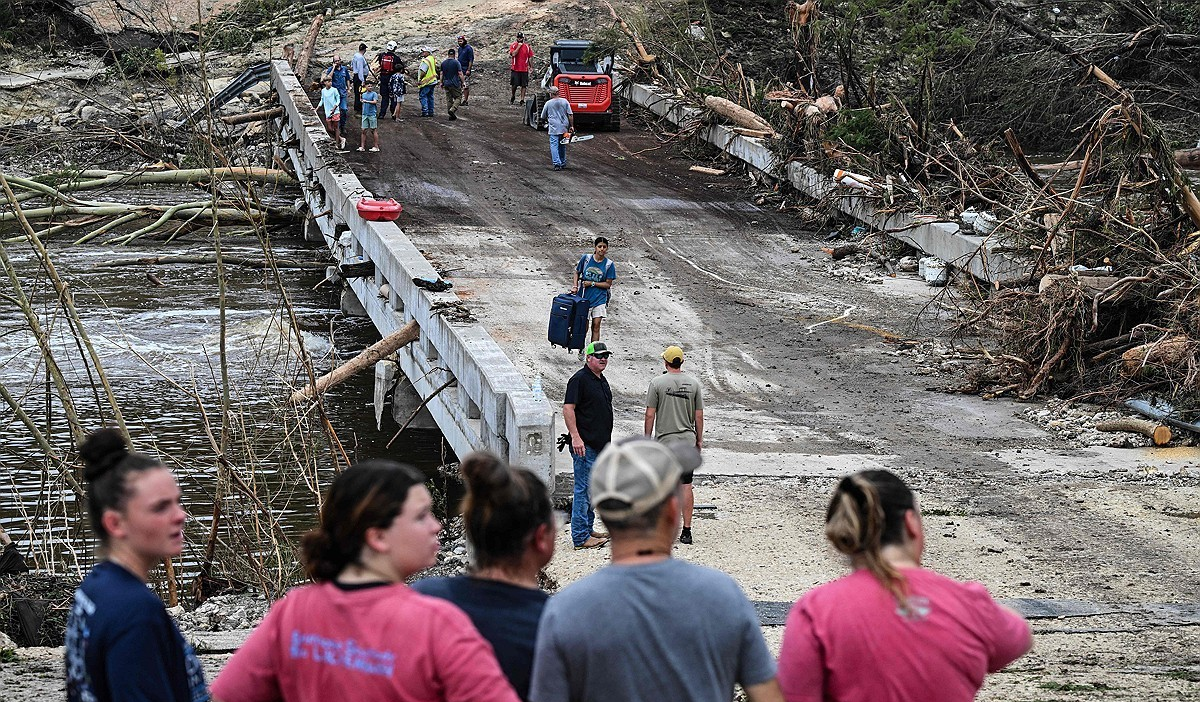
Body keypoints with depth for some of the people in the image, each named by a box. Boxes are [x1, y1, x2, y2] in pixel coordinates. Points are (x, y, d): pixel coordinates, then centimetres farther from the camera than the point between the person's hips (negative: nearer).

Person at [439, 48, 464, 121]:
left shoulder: (443, 63, 5)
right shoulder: (456, 63, -9)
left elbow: (441, 74, 7)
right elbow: (460, 74, -11)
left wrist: (441, 83, 15)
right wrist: (462, 82, -3)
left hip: (446, 84, 5)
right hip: (455, 84, -5)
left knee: (449, 99, 9)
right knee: (458, 97, 5)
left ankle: (452, 116, 10)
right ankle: (452, 109, -18)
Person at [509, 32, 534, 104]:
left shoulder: (527, 47, 4)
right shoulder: (513, 45, 0)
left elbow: (530, 58, 9)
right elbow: (513, 54, -17)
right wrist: (519, 46, -15)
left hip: (524, 69, 2)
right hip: (515, 69, -2)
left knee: (524, 85, 0)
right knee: (515, 85, -1)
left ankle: (522, 100, 5)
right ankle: (513, 97, 23)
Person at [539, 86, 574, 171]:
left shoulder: (548, 103, -3)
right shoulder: (565, 101, 2)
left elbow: (543, 117, 9)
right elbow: (570, 115, 0)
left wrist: (548, 121, 29)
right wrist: (572, 126, 6)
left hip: (554, 128, -4)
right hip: (564, 128, 4)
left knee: (554, 146, -5)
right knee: (562, 146, 16)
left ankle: (557, 164, -18)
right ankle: (563, 164, 22)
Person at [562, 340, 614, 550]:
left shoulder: (602, 380, 17)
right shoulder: (580, 379, -12)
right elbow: (568, 409, -18)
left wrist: (607, 442, 26)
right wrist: (575, 437, -25)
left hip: (600, 446, 10)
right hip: (585, 446, -10)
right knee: (584, 489, -8)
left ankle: (588, 530, 25)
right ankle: (580, 537, -7)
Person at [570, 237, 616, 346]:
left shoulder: (609, 264, -5)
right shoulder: (586, 258, -3)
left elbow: (608, 284, -4)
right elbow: (577, 273, 11)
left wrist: (592, 283, -13)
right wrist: (575, 286, -3)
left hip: (599, 299, -1)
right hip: (584, 297, 1)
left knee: (596, 326, -3)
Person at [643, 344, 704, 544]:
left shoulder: (657, 383, -6)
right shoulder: (693, 384, 3)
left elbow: (650, 415, -6)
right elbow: (699, 416, 5)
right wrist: (699, 440, 15)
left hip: (665, 440, -3)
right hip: (688, 441, 3)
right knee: (686, 485, 4)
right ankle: (686, 530, 3)